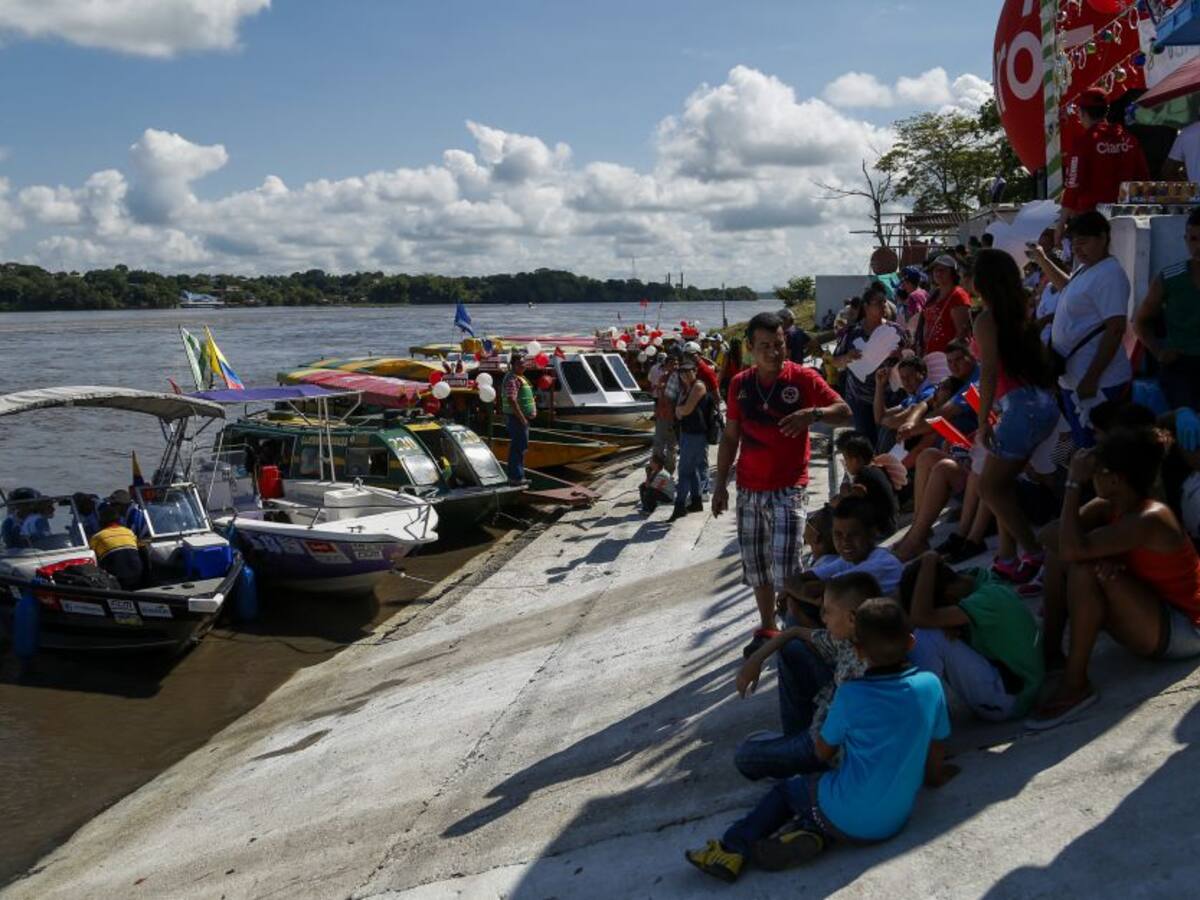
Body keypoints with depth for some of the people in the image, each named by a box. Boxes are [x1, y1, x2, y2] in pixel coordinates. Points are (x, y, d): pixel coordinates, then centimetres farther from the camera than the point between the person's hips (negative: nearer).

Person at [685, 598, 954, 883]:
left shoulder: (850, 695, -14)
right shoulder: (930, 685, -7)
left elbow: (823, 752, 2)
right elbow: (936, 748, 6)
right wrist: (933, 775, 27)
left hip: (846, 817, -4)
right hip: (894, 821, 4)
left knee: (786, 788, 23)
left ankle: (732, 848, 16)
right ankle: (814, 832, -4)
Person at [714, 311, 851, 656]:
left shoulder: (802, 378, -6)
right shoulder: (740, 384, 5)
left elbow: (844, 411, -8)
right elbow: (730, 436, 11)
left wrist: (813, 413, -28)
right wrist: (720, 483, 9)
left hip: (788, 488, -4)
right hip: (749, 489, 5)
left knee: (785, 570, -12)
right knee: (755, 566, 12)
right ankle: (767, 629, 28)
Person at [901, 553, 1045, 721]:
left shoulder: (989, 599, -27)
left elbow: (921, 618, -36)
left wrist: (928, 562, -28)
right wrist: (949, 625, -20)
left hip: (1008, 699, -10)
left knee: (928, 637, -22)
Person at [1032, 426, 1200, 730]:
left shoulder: (1148, 520, -27)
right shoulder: (1107, 509, 0)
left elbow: (1074, 549, -38)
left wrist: (1074, 482, -30)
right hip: (1152, 614, 9)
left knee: (1085, 567, -31)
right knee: (1057, 551, 2)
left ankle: (1076, 685, -26)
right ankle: (1051, 653, 2)